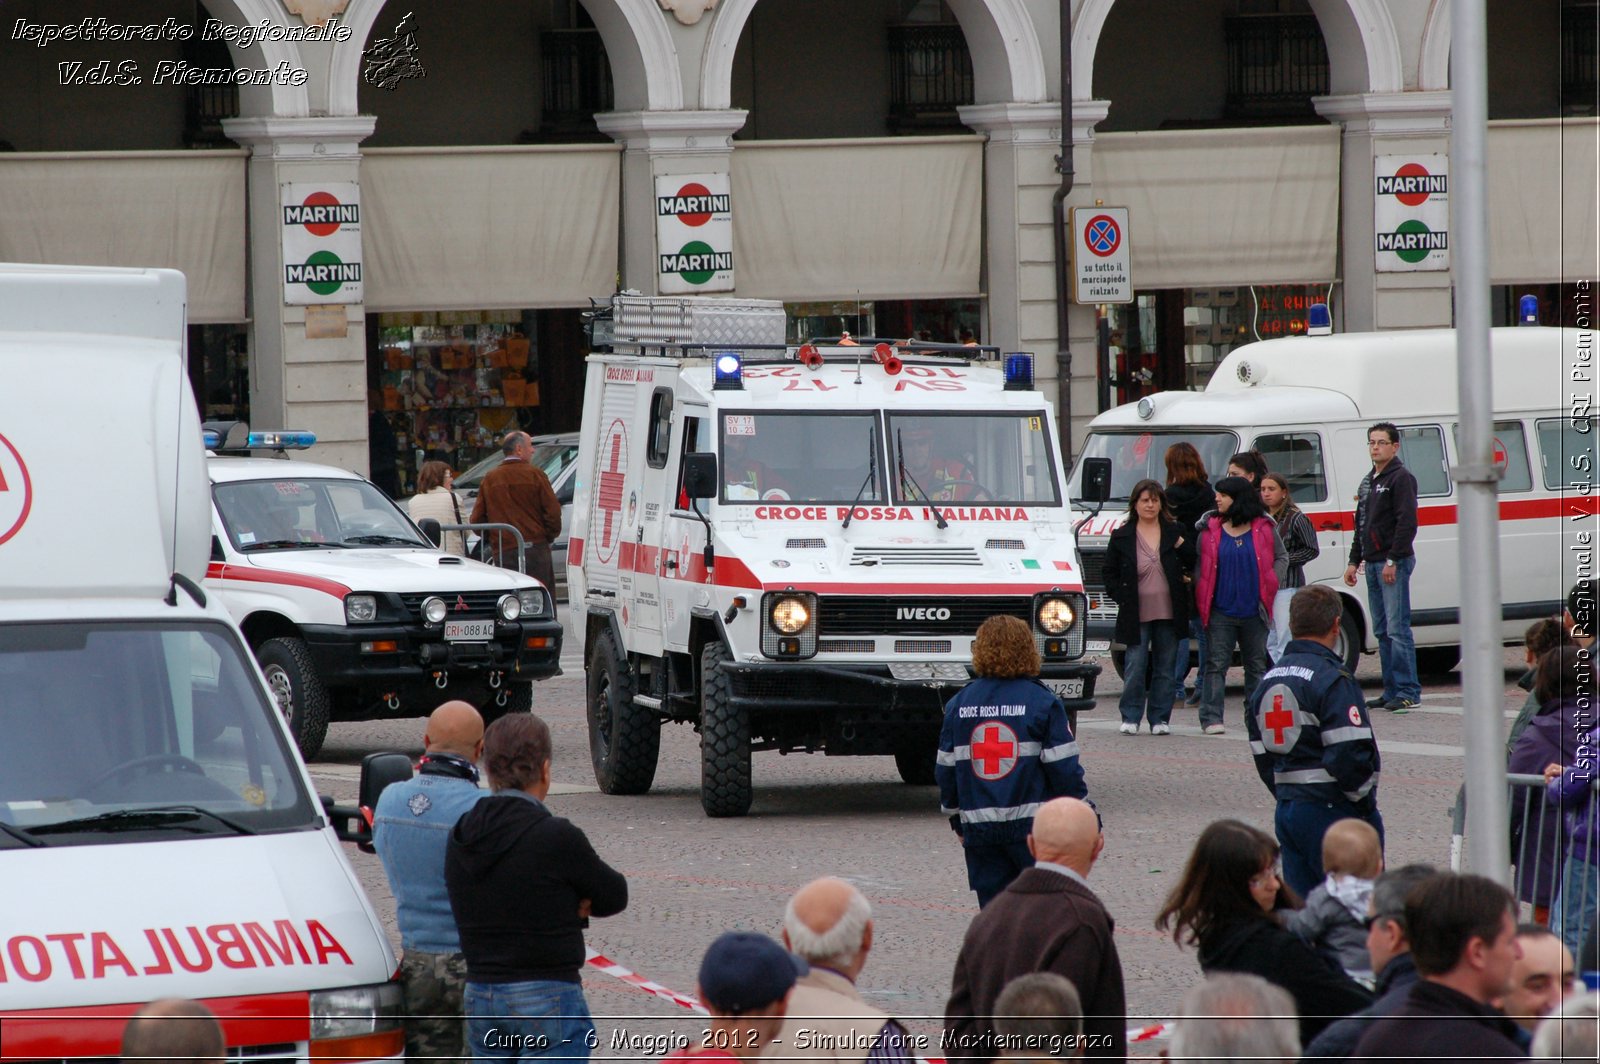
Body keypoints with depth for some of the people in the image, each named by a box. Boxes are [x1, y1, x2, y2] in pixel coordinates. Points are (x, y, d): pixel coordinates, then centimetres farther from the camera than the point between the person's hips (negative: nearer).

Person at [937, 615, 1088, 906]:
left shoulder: (959, 703, 5)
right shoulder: (1043, 702, -7)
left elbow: (945, 769, 10)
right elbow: (1063, 766, -7)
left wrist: (956, 817, 23)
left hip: (978, 827, 3)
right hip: (1033, 826, -3)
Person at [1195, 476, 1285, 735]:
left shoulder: (1265, 529, 1)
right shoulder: (1210, 530, 2)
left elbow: (1281, 558, 10)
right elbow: (1199, 565, 6)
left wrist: (1270, 588, -2)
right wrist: (1200, 598, -3)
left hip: (1254, 610, 1)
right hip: (1220, 611, -1)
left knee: (1257, 665, 9)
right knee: (1216, 664, -4)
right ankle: (1212, 717, -4)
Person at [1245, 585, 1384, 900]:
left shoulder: (1268, 681, 12)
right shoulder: (1332, 680, -13)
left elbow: (1263, 756, 14)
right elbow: (1349, 755, -20)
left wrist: (1285, 795, 18)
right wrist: (1365, 803, -6)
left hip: (1286, 810, 8)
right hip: (1333, 812, -8)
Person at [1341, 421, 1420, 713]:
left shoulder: (1401, 478, -8)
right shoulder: (1368, 481, 19)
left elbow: (1407, 522, -16)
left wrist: (1393, 561, -21)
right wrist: (1354, 561, 19)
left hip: (1394, 564, -9)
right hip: (1373, 564, 9)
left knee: (1397, 628, -12)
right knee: (1382, 631, 9)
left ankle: (1408, 692, -12)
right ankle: (1392, 690, 12)